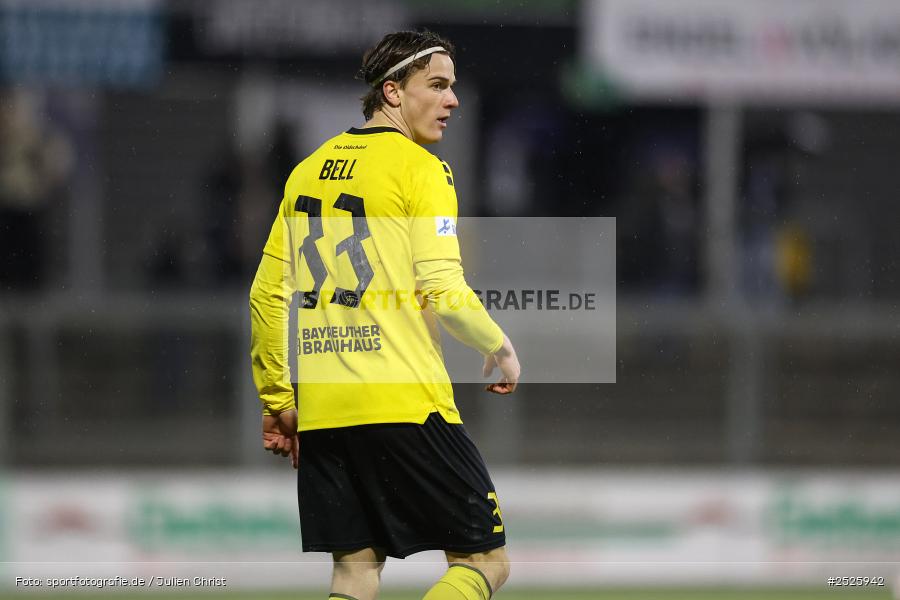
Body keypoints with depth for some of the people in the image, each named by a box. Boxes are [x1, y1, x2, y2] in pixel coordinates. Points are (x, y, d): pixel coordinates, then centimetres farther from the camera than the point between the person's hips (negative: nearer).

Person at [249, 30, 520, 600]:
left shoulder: (308, 170, 16)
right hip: (405, 404, -7)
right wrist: (500, 346, 5)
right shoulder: (420, 167, -4)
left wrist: (279, 401, 21)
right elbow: (442, 290, -13)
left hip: (321, 410, 7)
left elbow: (267, 294, 16)